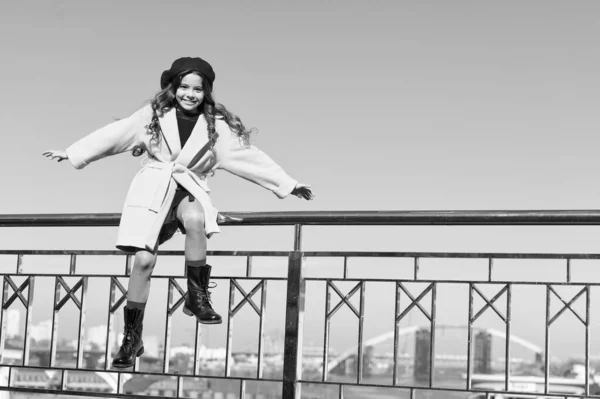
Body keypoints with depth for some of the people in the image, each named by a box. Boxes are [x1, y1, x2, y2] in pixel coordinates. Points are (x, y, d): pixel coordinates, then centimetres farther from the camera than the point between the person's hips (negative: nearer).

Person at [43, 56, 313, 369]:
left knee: (195, 220, -36)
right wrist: (71, 153, 6)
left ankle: (197, 296, -20)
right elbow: (113, 135, 5)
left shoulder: (217, 126, 2)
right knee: (143, 260, -10)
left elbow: (247, 155, 3)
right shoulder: (154, 115, 2)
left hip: (189, 190, 0)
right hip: (152, 189, 0)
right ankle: (132, 337, 4)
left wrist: (288, 185, 0)